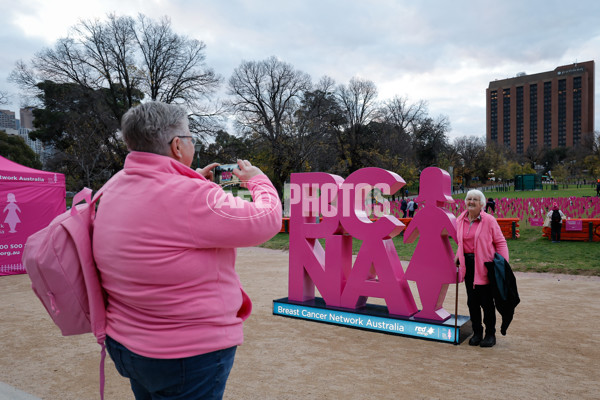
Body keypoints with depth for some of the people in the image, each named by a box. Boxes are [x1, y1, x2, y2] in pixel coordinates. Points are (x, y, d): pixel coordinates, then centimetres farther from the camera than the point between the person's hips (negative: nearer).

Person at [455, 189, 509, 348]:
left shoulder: (489, 220, -6)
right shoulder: (460, 220, 8)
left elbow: (500, 243, -3)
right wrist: (458, 257, 9)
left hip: (485, 265, -4)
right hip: (468, 264, 4)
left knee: (487, 301, 3)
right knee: (472, 301, 9)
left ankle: (490, 334, 18)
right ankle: (477, 332, 23)